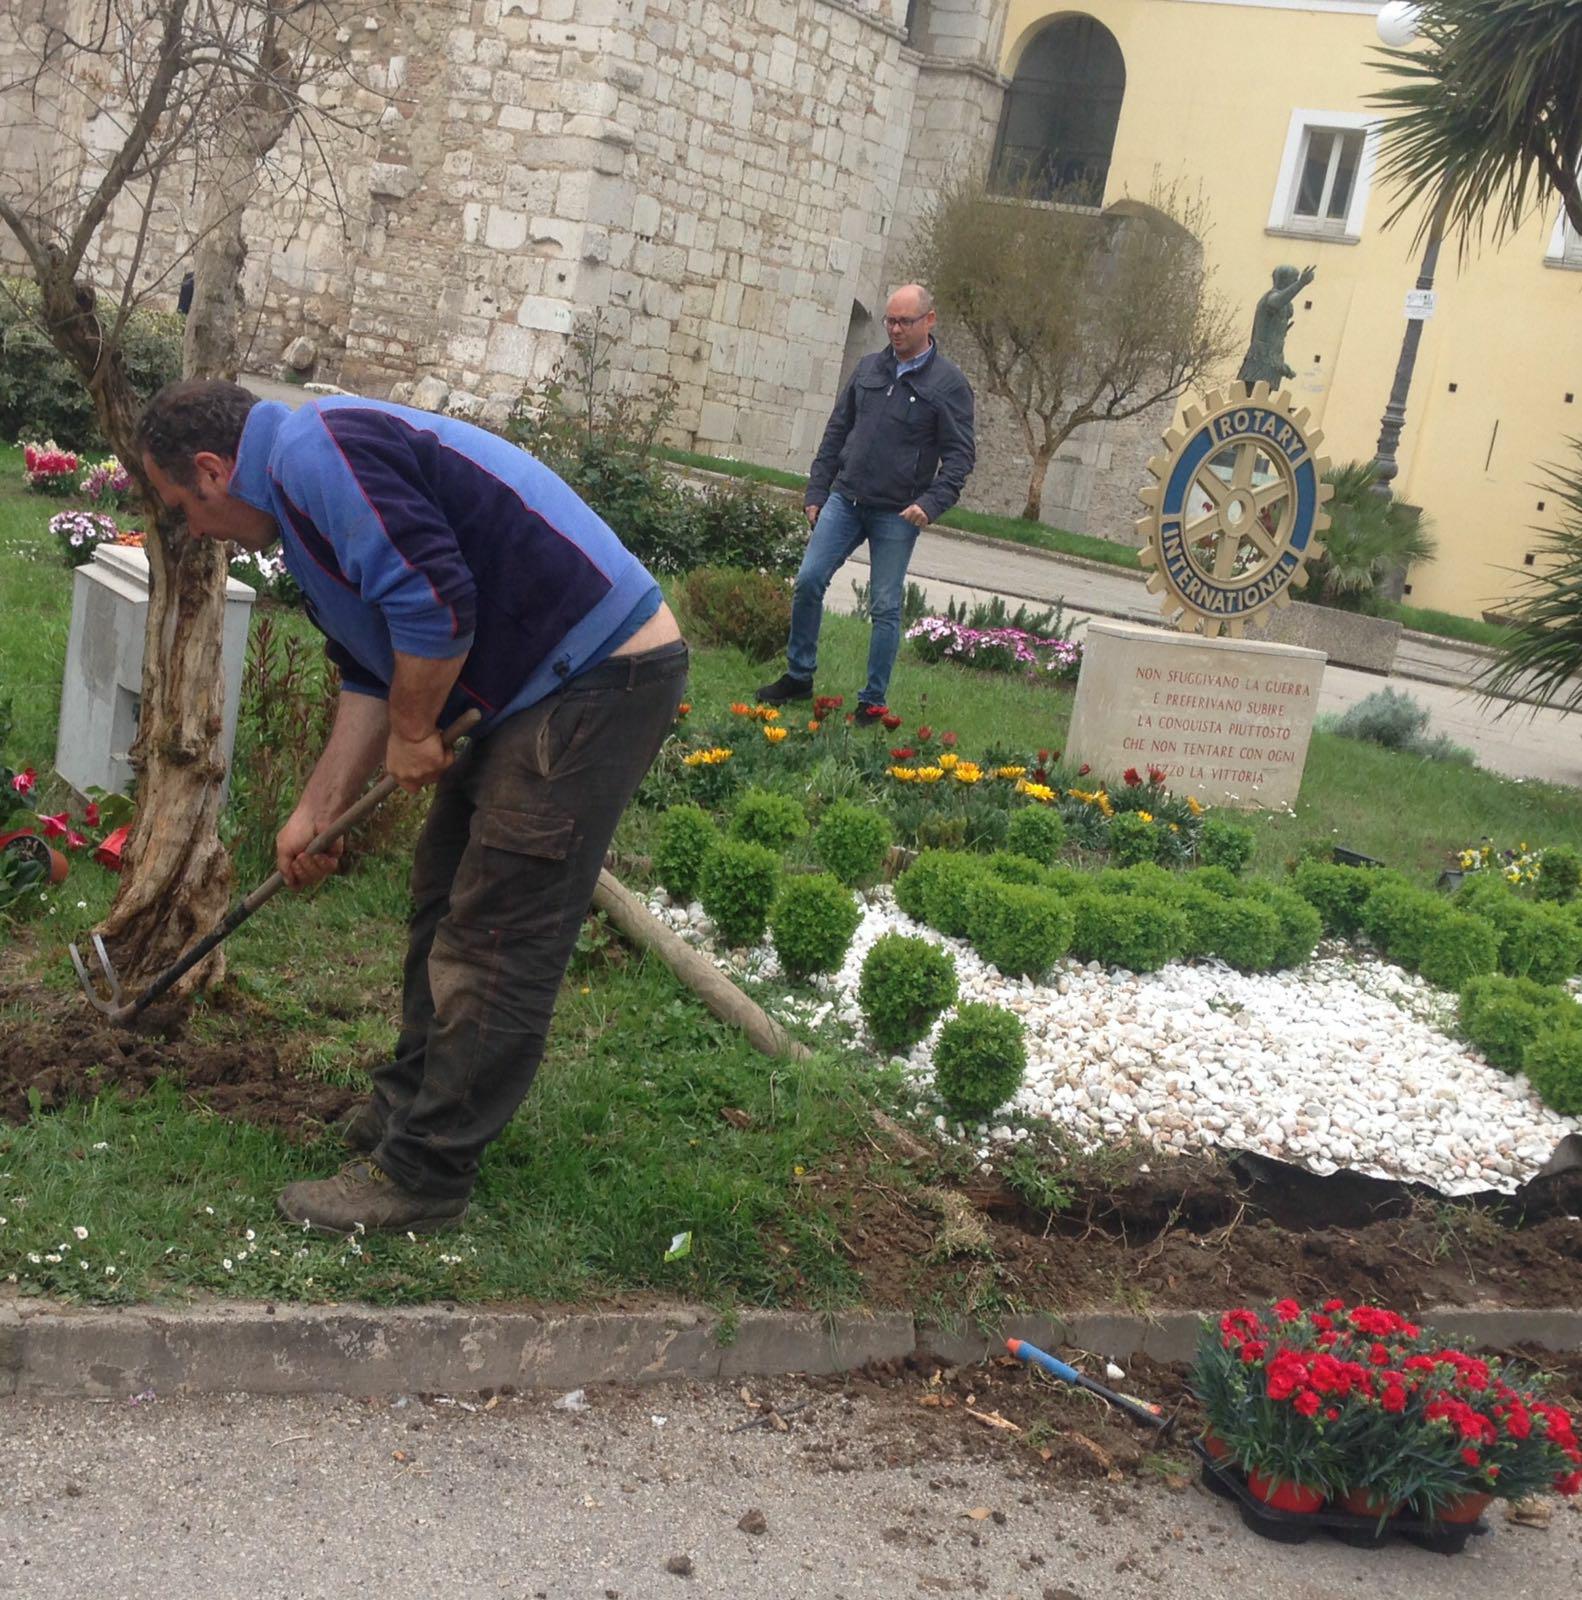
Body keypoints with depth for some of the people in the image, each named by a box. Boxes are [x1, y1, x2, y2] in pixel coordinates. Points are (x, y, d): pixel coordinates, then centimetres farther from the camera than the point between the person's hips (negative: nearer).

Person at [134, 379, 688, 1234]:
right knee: (444, 897, 19)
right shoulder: (312, 489, 20)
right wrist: (315, 813, 22)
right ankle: (405, 1112, 32)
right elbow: (371, 675, 24)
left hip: (600, 675, -11)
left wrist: (411, 734, -8)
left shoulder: (314, 451, -14)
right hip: (549, 683, 11)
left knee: (496, 943, -4)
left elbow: (434, 602, -24)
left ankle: (419, 1177, 5)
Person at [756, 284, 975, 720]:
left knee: (885, 607, 1)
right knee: (809, 581, -5)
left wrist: (932, 502, -20)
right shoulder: (868, 368, 10)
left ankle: (873, 700, 12)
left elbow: (960, 455, -6)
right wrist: (817, 492, 10)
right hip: (845, 499, 4)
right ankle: (798, 676, 11)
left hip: (897, 514, -4)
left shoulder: (949, 384, -4)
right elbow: (836, 433, 15)